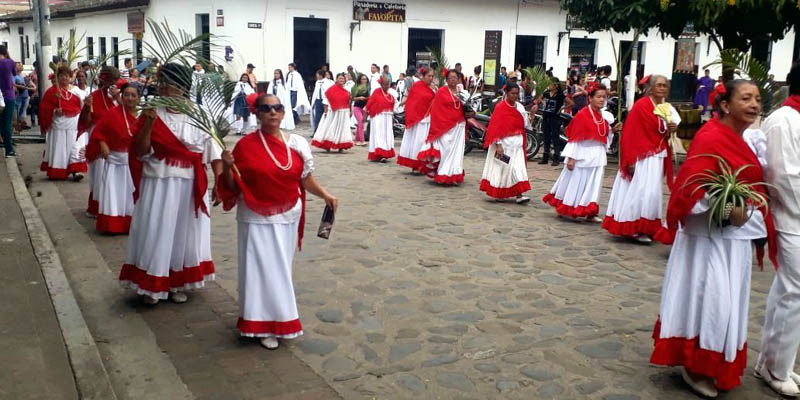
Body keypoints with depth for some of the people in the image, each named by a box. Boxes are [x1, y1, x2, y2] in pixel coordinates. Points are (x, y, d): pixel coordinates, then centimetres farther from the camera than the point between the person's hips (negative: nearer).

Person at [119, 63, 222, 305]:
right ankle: (151, 285, 17)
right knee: (155, 232, 4)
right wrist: (148, 125, -19)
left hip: (189, 186, 0)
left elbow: (213, 151, -4)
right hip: (157, 184, 0)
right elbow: (139, 151, -5)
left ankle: (179, 284, 25)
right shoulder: (151, 113, -1)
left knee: (185, 232, 10)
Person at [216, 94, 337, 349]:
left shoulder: (298, 144, 0)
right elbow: (233, 187, -6)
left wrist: (325, 195, -2)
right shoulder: (246, 145, -8)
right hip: (257, 219, -3)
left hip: (287, 217, 3)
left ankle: (278, 318, 32)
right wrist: (227, 166, -23)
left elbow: (306, 178, 9)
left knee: (280, 267, 15)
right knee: (261, 268, -1)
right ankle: (265, 325, 11)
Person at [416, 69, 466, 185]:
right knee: (444, 151, -3)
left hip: (458, 127, 4)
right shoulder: (441, 92, -3)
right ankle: (442, 175, 4)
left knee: (455, 151, 6)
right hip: (444, 127, -4)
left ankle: (453, 176, 13)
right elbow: (436, 110, -6)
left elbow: (464, 109, 17)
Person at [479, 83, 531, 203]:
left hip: (517, 143, 5)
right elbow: (495, 127, -13)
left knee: (517, 168, -3)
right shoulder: (500, 107, -9)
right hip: (504, 142, -4)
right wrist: (498, 145, -18)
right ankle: (498, 194, 17)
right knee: (501, 168, 4)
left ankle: (519, 195, -5)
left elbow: (525, 124, 9)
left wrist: (532, 113, -5)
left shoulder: (520, 107, 7)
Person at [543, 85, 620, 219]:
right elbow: (574, 137, -16)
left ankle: (589, 212, 17)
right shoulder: (582, 115, -15)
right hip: (582, 155, -6)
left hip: (597, 156, 6)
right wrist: (571, 157, -19)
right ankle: (567, 209, 19)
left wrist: (613, 130, 1)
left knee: (593, 185, 10)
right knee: (576, 182, 4)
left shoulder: (605, 116, 6)